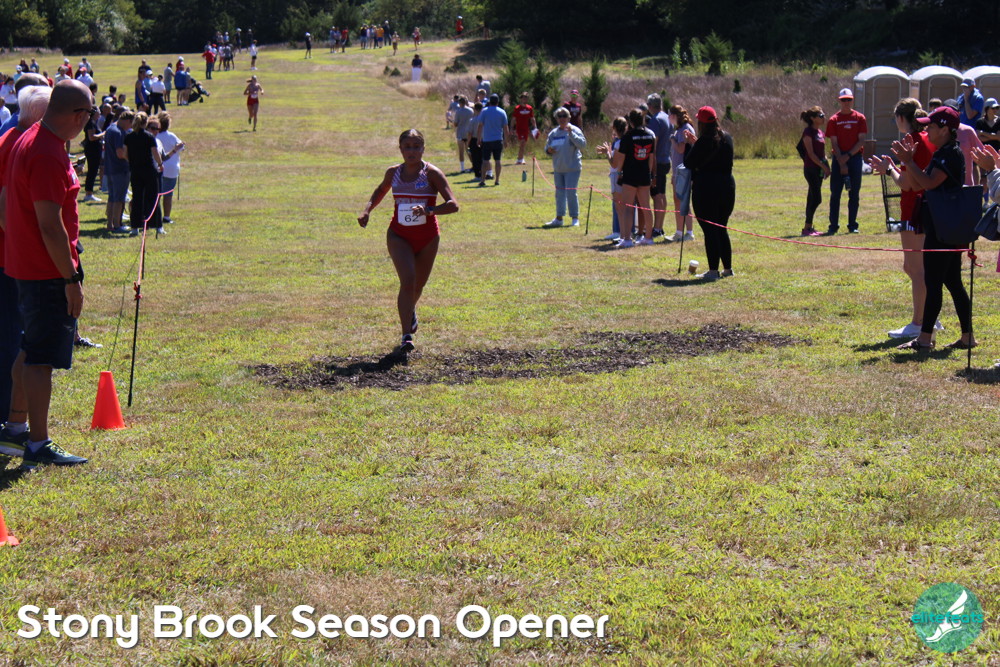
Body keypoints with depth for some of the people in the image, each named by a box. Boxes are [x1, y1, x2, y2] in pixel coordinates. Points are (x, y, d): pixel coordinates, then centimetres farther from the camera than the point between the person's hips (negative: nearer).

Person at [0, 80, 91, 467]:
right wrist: (71, 279, -21)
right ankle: (37, 447, 3)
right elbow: (50, 225, -25)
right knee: (41, 358, -3)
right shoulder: (47, 155, -22)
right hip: (48, 271, -10)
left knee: (32, 350, 20)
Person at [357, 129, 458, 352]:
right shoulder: (393, 173, -1)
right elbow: (381, 190, 22)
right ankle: (406, 336, -20)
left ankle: (410, 310, 52)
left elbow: (453, 205, -18)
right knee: (407, 280, -19)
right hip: (399, 235, 0)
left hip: (427, 236, 0)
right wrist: (367, 210, 5)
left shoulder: (431, 173, -11)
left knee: (419, 283, 16)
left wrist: (428, 210, -34)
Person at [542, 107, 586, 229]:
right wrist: (548, 150, -3)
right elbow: (547, 146, 21)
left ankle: (575, 218, 0)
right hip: (558, 168, 6)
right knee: (559, 193, 13)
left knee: (571, 193, -9)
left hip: (572, 168, -6)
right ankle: (558, 219, 21)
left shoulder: (575, 130, -6)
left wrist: (571, 133, -27)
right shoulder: (553, 133, 11)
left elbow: (583, 144, -19)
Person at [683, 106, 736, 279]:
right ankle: (728, 268, 20)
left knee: (709, 230, -2)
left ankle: (713, 270, -3)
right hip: (727, 185, 7)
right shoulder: (727, 138, 7)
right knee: (722, 229, 17)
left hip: (706, 187, -7)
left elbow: (688, 163, -9)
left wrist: (691, 144, 4)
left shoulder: (704, 142, -14)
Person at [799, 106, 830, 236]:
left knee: (813, 198, 9)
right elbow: (811, 153, -16)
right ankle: (807, 228, -7)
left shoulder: (820, 132, 15)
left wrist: (826, 167, 7)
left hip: (819, 168, 8)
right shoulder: (808, 132, -11)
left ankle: (809, 227, 13)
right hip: (811, 168, -8)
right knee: (816, 198, -11)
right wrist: (823, 165, -17)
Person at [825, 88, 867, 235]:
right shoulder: (834, 120, 3)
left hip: (855, 158, 0)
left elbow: (861, 140, 0)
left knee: (854, 194, 3)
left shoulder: (860, 118, 4)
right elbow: (834, 143, -2)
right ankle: (833, 226, 1)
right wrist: (841, 163, -11)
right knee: (835, 193, -2)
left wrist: (848, 156, -11)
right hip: (839, 159, 0)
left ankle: (852, 225, 9)